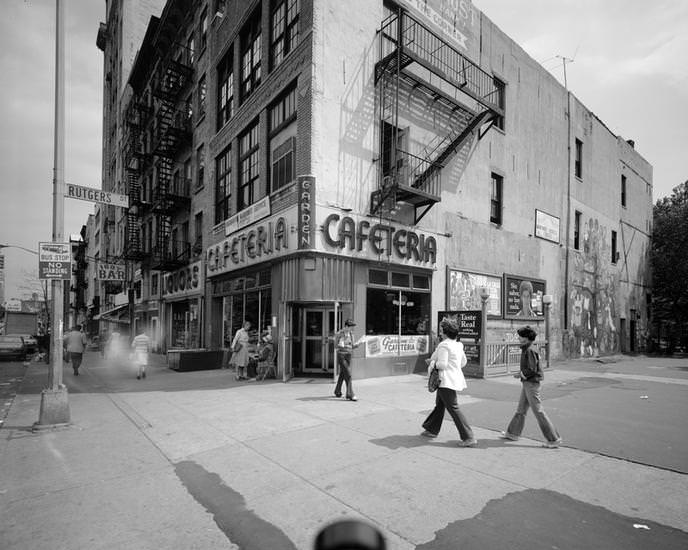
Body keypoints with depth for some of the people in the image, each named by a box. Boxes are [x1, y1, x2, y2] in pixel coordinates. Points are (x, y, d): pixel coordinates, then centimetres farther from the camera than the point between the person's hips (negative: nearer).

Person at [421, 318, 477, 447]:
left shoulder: (444, 345, -17)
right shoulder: (458, 345, 9)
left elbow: (442, 364, -22)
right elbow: (463, 362, 18)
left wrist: (434, 363, -1)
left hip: (447, 381, -10)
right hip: (456, 377, 10)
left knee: (453, 408, -6)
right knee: (439, 405, 21)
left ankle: (469, 438, -4)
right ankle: (432, 429, 35)